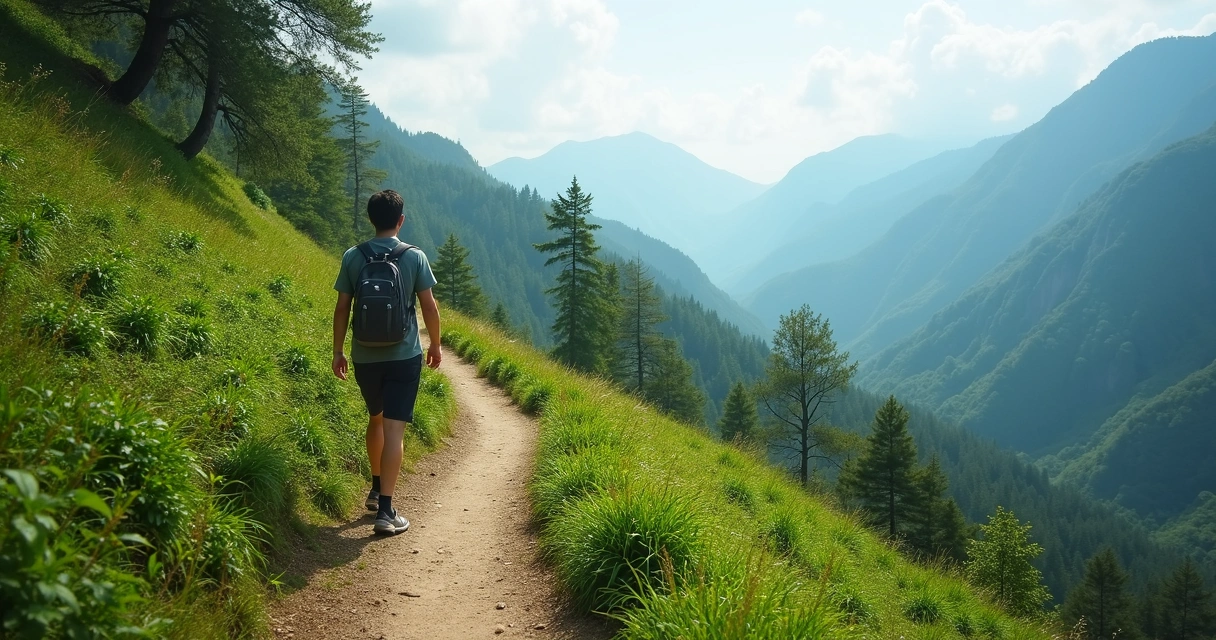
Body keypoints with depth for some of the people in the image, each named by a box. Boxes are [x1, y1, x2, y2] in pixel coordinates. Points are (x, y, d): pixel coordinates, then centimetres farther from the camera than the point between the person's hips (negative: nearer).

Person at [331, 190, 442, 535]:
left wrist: (338, 351, 9)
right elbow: (429, 306, -4)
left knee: (376, 418, 23)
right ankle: (385, 510, -10)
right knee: (393, 428, -4)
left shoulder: (353, 257, -2)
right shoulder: (415, 257, -7)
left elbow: (342, 307, 0)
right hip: (404, 356, -3)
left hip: (365, 357, 3)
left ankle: (377, 489, 37)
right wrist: (435, 344, 10)